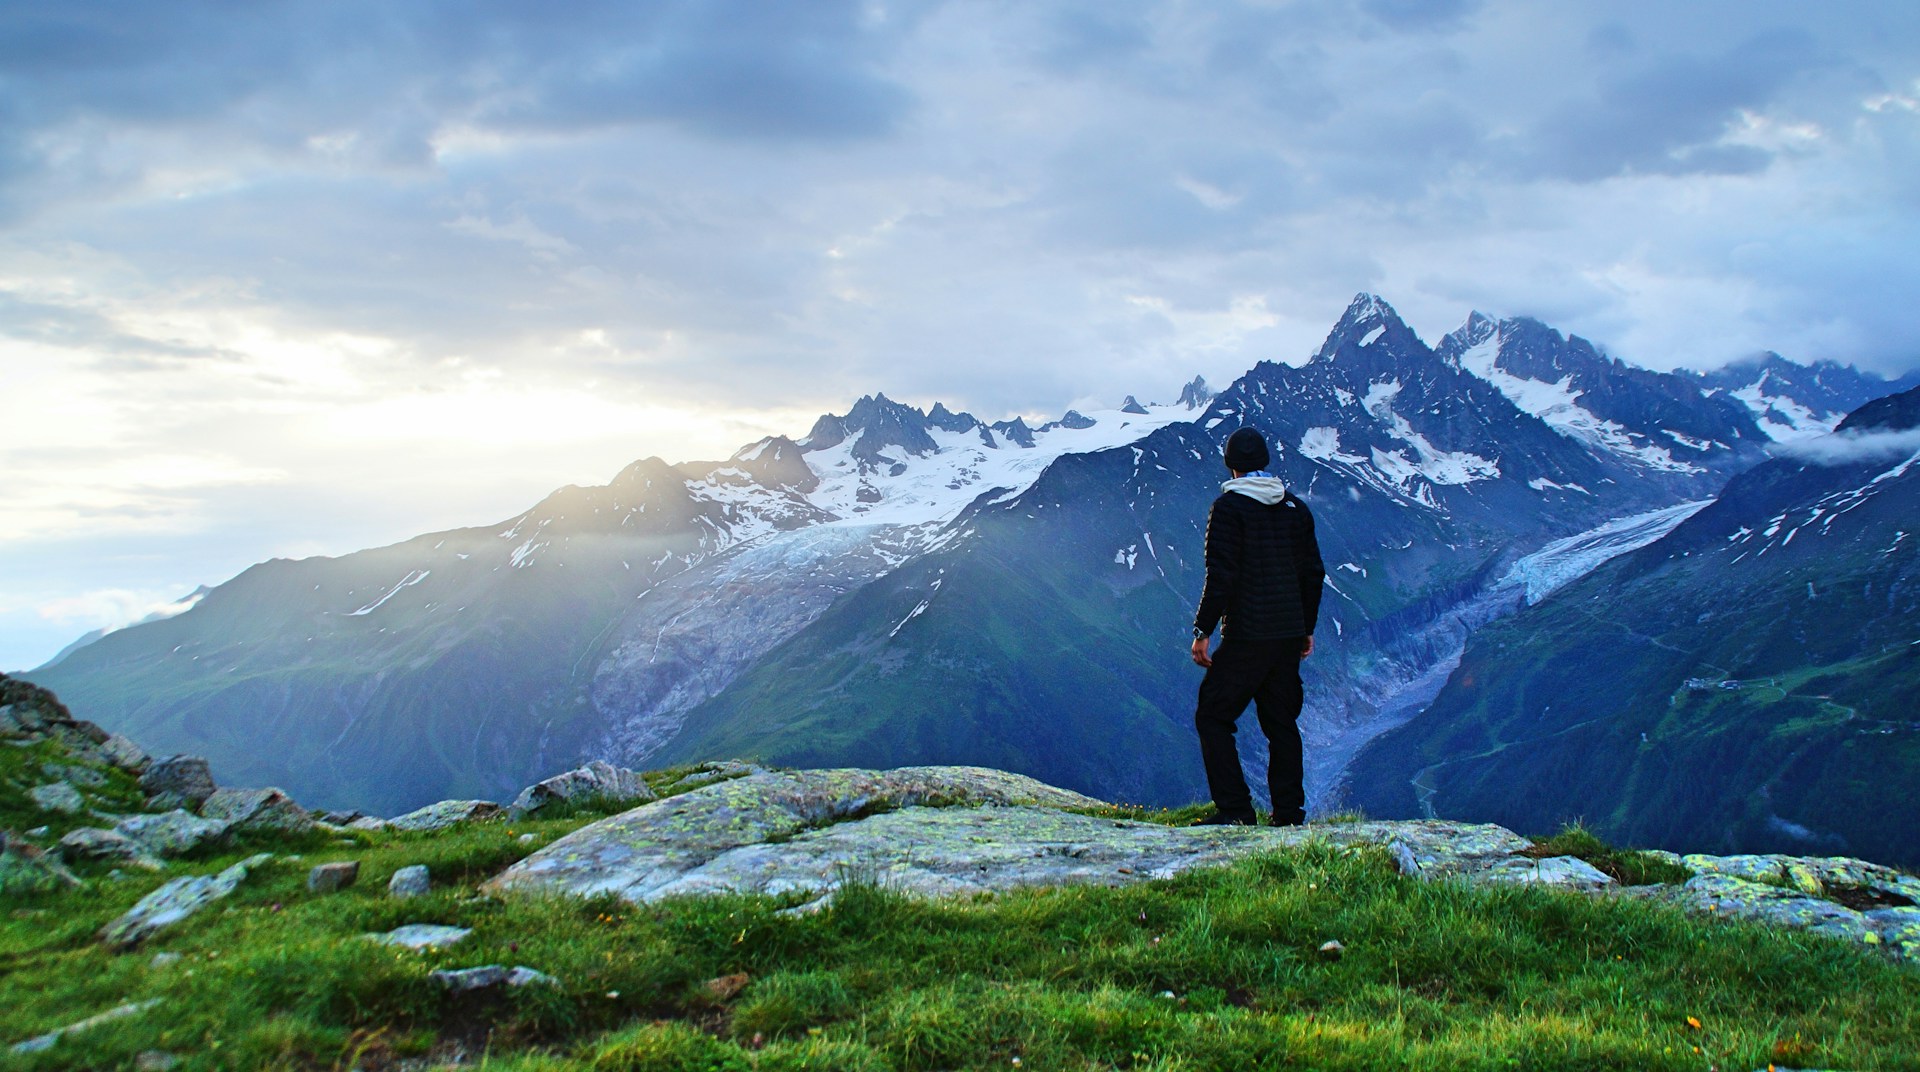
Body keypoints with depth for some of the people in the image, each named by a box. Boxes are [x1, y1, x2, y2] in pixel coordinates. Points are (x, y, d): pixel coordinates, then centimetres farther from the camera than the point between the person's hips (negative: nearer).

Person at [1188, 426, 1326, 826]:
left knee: (1212, 717, 2)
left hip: (1246, 638, -6)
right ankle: (1289, 813, 13)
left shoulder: (1228, 507, -9)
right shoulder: (1296, 507, 10)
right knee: (1282, 722, 14)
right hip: (1290, 635, 6)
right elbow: (1313, 573, 14)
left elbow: (1221, 575, -16)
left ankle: (1235, 810, -5)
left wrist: (1202, 631, -10)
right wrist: (1307, 628, 23)